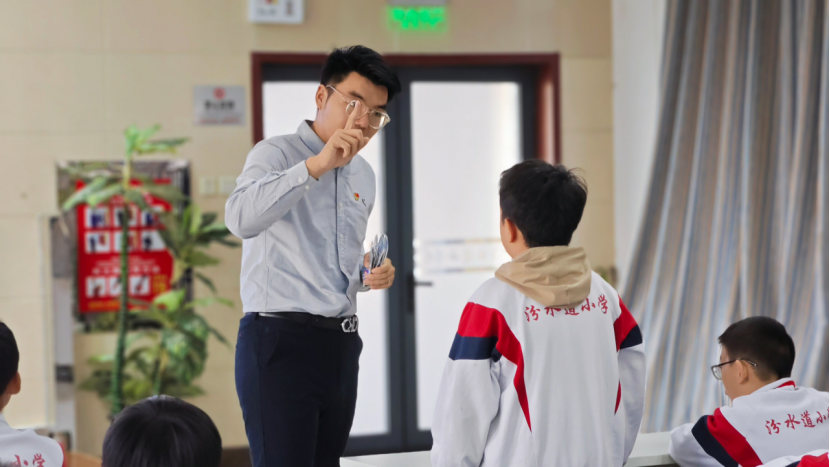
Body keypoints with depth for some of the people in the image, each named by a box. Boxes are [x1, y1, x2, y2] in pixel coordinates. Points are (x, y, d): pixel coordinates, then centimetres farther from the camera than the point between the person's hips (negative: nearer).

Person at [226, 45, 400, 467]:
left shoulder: (364, 176, 18)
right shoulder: (276, 154, -5)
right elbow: (242, 218, -28)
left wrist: (370, 274, 8)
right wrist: (318, 164, -30)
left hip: (340, 343, 7)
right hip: (280, 341, -7)